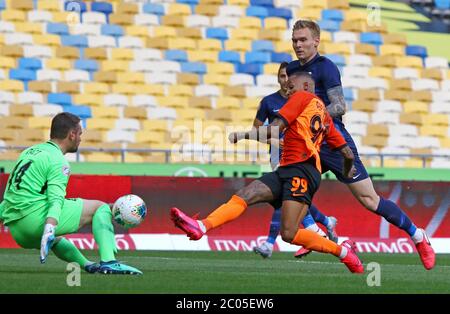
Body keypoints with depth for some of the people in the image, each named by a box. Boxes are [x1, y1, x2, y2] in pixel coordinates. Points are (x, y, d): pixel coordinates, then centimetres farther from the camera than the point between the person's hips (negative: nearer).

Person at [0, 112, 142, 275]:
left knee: (56, 239, 42)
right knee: (100, 208, -3)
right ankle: (108, 262, -18)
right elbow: (55, 199, -23)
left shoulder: (30, 152, 22)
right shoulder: (58, 161, -6)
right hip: (36, 215, -9)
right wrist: (50, 226, -34)